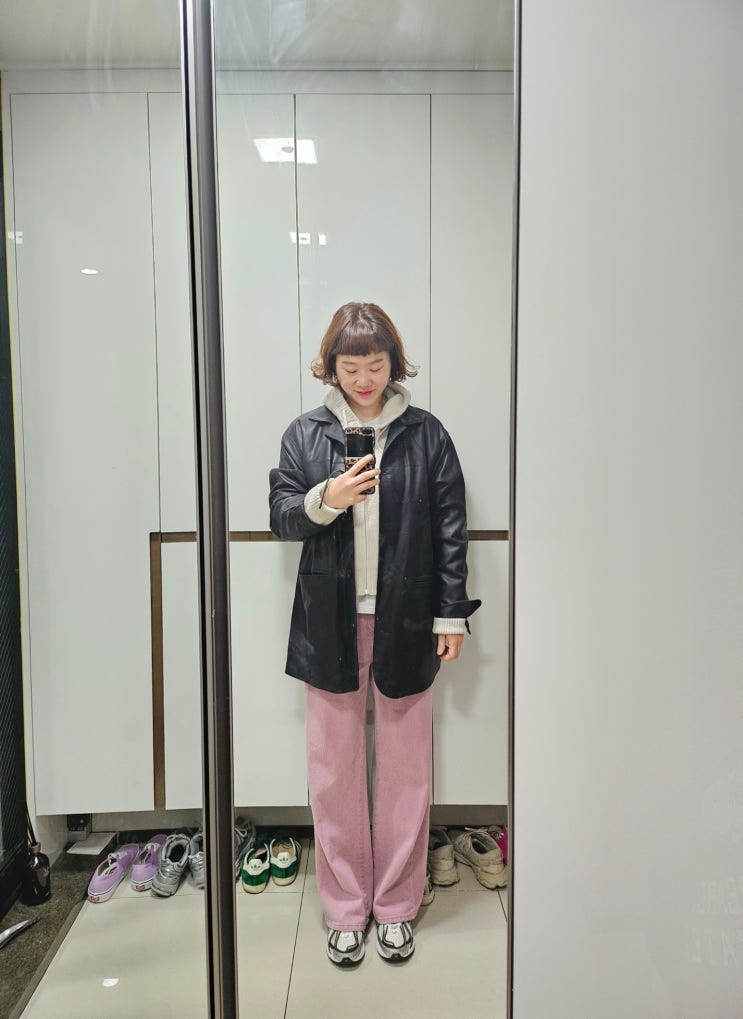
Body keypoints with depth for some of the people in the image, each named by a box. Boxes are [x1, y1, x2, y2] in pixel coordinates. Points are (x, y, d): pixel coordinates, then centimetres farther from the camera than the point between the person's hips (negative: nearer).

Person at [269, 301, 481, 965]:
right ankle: (346, 908, 30)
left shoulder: (426, 434, 1)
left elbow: (451, 528, 1)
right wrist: (325, 500, -16)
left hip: (405, 621, 0)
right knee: (335, 772, 11)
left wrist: (452, 614, -1)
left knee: (406, 769, 12)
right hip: (330, 622, 1)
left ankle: (397, 906, 32)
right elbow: (281, 517, 4)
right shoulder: (305, 434, 4)